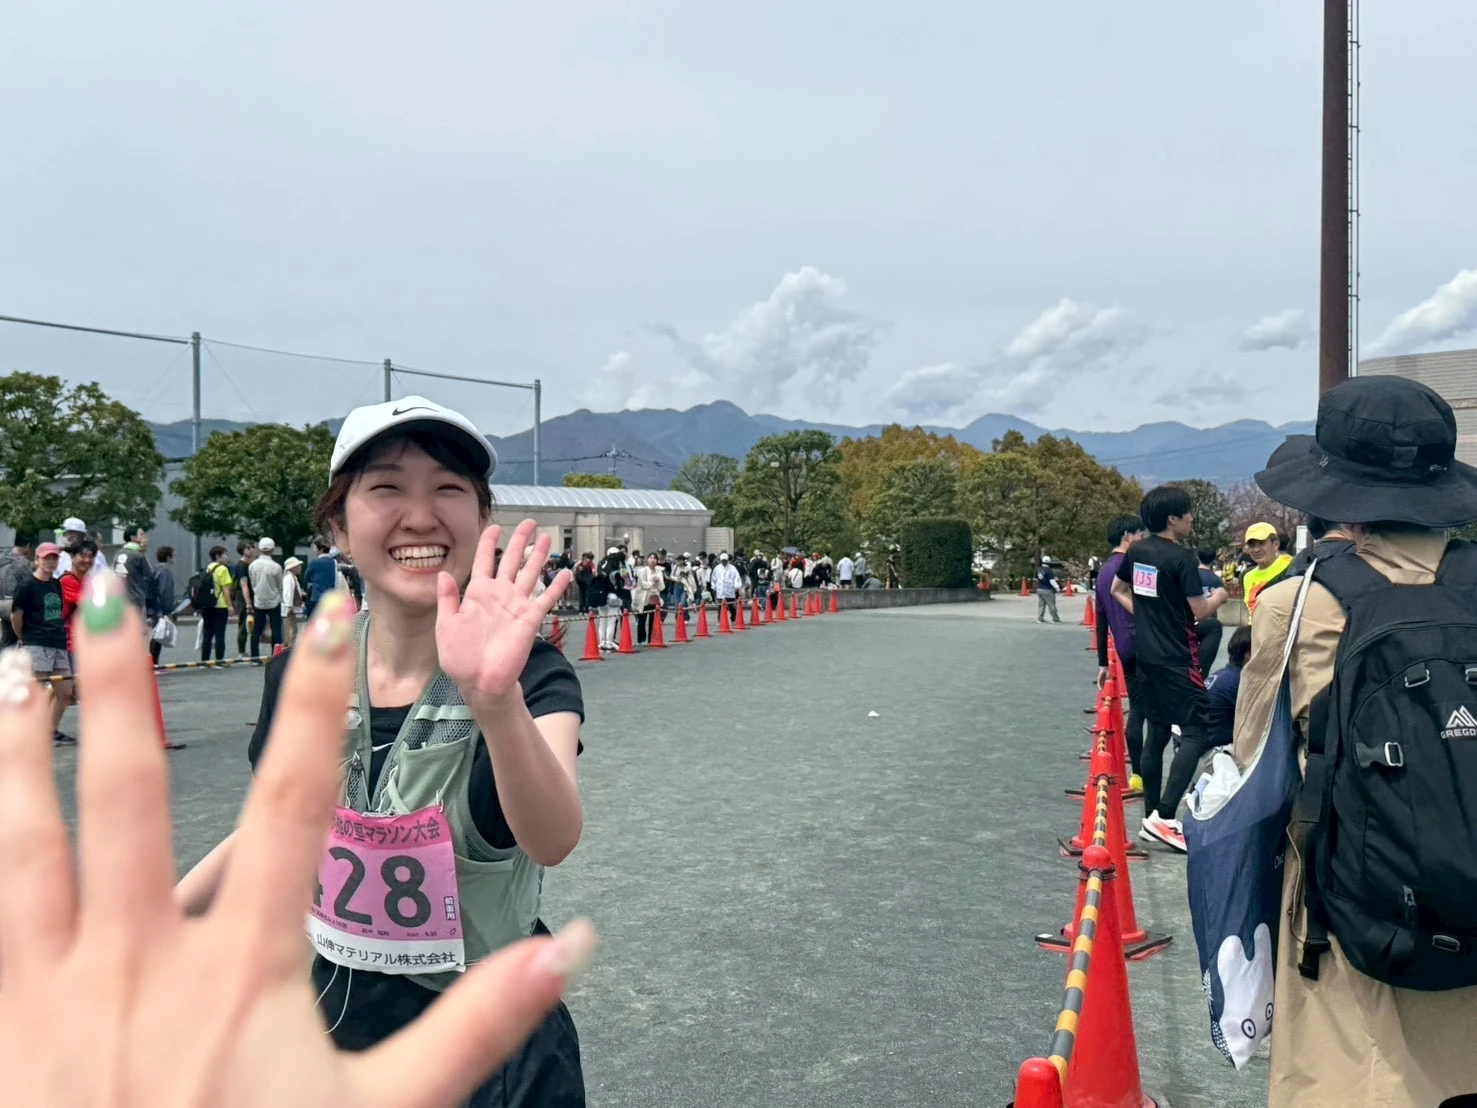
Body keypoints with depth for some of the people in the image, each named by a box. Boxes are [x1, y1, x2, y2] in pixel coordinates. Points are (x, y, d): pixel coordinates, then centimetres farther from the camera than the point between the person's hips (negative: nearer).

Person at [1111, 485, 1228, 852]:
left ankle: (1151, 816, 18)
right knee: (1196, 731, -6)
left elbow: (1118, 590, 21)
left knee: (1157, 732, 14)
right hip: (1176, 658, -8)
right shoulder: (1182, 558, -16)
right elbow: (1200, 611, -14)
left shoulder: (1136, 551, 7)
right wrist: (1218, 597, 6)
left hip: (1147, 654, 8)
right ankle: (1164, 817, -14)